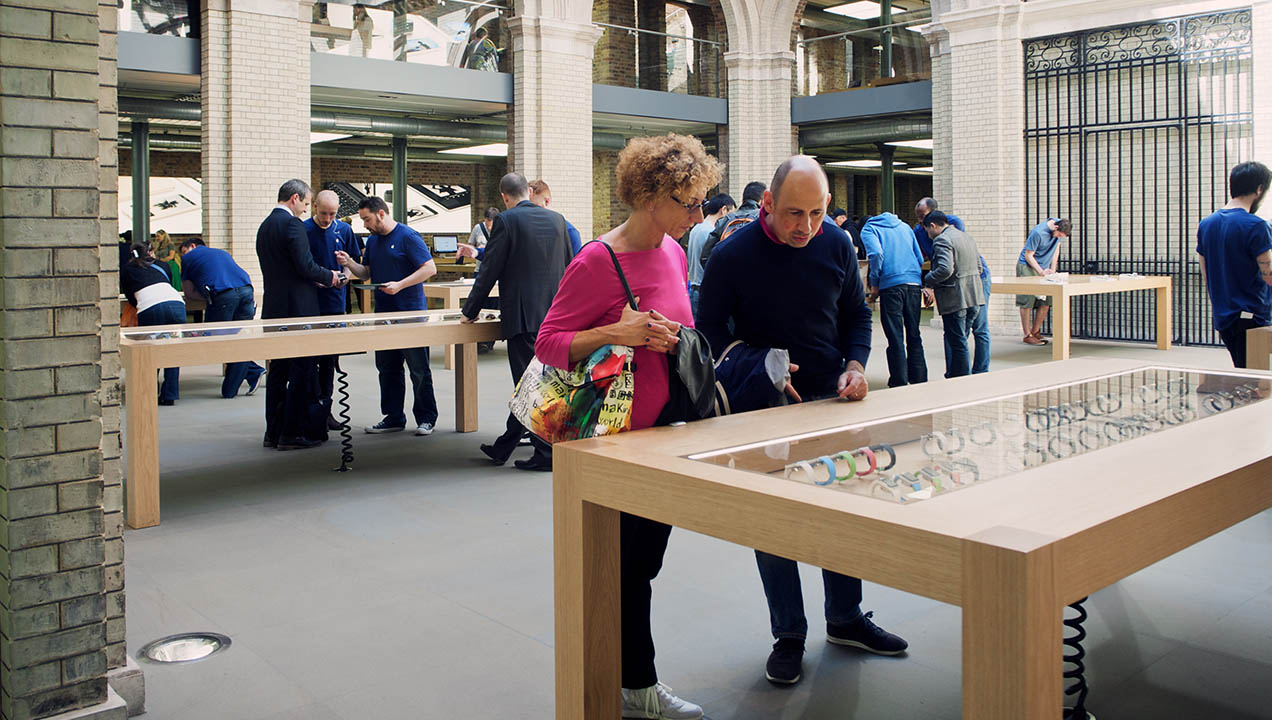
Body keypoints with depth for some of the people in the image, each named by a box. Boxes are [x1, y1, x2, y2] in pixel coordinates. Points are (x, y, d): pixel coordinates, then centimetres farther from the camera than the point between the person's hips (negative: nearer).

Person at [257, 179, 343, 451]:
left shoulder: (265, 225, 16)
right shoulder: (292, 224, -13)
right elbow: (306, 267, -19)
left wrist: (316, 279, 15)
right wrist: (330, 277, -1)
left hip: (273, 307, 9)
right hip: (297, 308, -9)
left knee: (278, 370, 13)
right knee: (302, 370, -2)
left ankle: (274, 432, 18)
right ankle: (293, 433, 0)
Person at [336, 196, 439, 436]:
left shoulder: (408, 236, -9)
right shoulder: (373, 240, 14)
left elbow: (430, 268, -14)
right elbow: (367, 273, 21)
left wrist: (400, 285, -21)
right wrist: (349, 263, 2)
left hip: (411, 312, -7)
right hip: (383, 313, 8)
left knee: (419, 369, -1)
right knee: (387, 369, 10)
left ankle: (426, 418, 8)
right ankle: (394, 418, 19)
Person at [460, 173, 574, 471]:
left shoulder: (507, 221, -8)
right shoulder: (557, 219, 9)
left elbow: (490, 270, -7)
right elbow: (569, 266, 15)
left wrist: (471, 310, 4)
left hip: (523, 315, -6)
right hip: (554, 315, 7)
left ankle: (546, 452, 2)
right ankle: (503, 448, 26)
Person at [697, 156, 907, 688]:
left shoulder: (837, 245, -2)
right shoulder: (733, 256, -14)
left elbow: (856, 314, 10)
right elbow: (710, 330, -5)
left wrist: (856, 366, -7)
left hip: (830, 398, 4)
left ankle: (845, 619, 31)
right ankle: (788, 635, 19)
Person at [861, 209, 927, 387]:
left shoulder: (868, 229, 7)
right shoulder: (903, 226, 23)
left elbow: (877, 254, -12)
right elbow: (920, 258, 19)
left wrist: (874, 284, -4)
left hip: (891, 284, -5)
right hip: (914, 283, 5)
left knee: (896, 339, -1)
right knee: (914, 336, 12)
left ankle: (899, 385, 0)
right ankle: (919, 381, 16)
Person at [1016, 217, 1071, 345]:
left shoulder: (1061, 226, -3)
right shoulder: (1037, 233, -25)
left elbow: (1056, 247, 9)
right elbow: (1028, 255, -17)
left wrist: (1052, 269, 3)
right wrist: (1041, 272, -24)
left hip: (1044, 267, 7)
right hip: (1027, 266, -7)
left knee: (1046, 302, 2)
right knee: (1027, 302, -8)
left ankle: (1035, 332, 13)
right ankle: (1027, 335, -4)